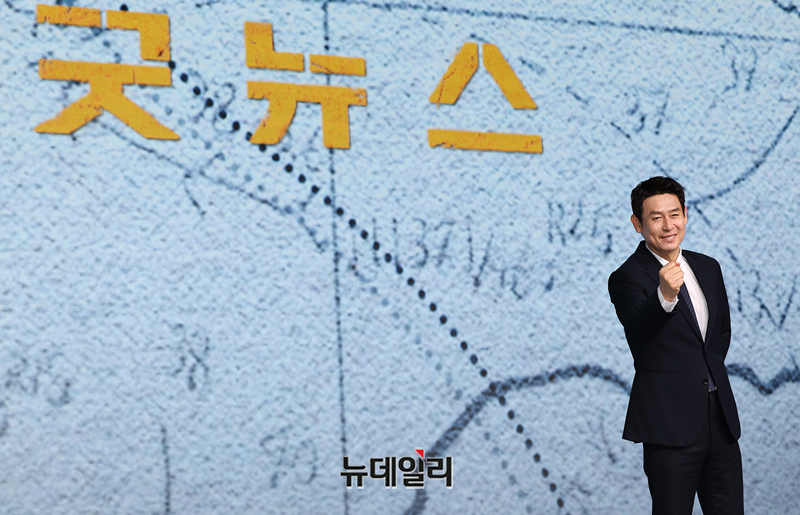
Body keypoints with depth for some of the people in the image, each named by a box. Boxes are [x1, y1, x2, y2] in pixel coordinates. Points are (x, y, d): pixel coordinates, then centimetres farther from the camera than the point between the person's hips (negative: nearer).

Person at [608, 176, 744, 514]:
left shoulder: (708, 268, 13)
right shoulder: (627, 278, -9)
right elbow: (637, 327, -29)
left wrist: (710, 370, 11)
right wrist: (664, 296, -48)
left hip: (720, 414, 6)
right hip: (670, 421, -6)